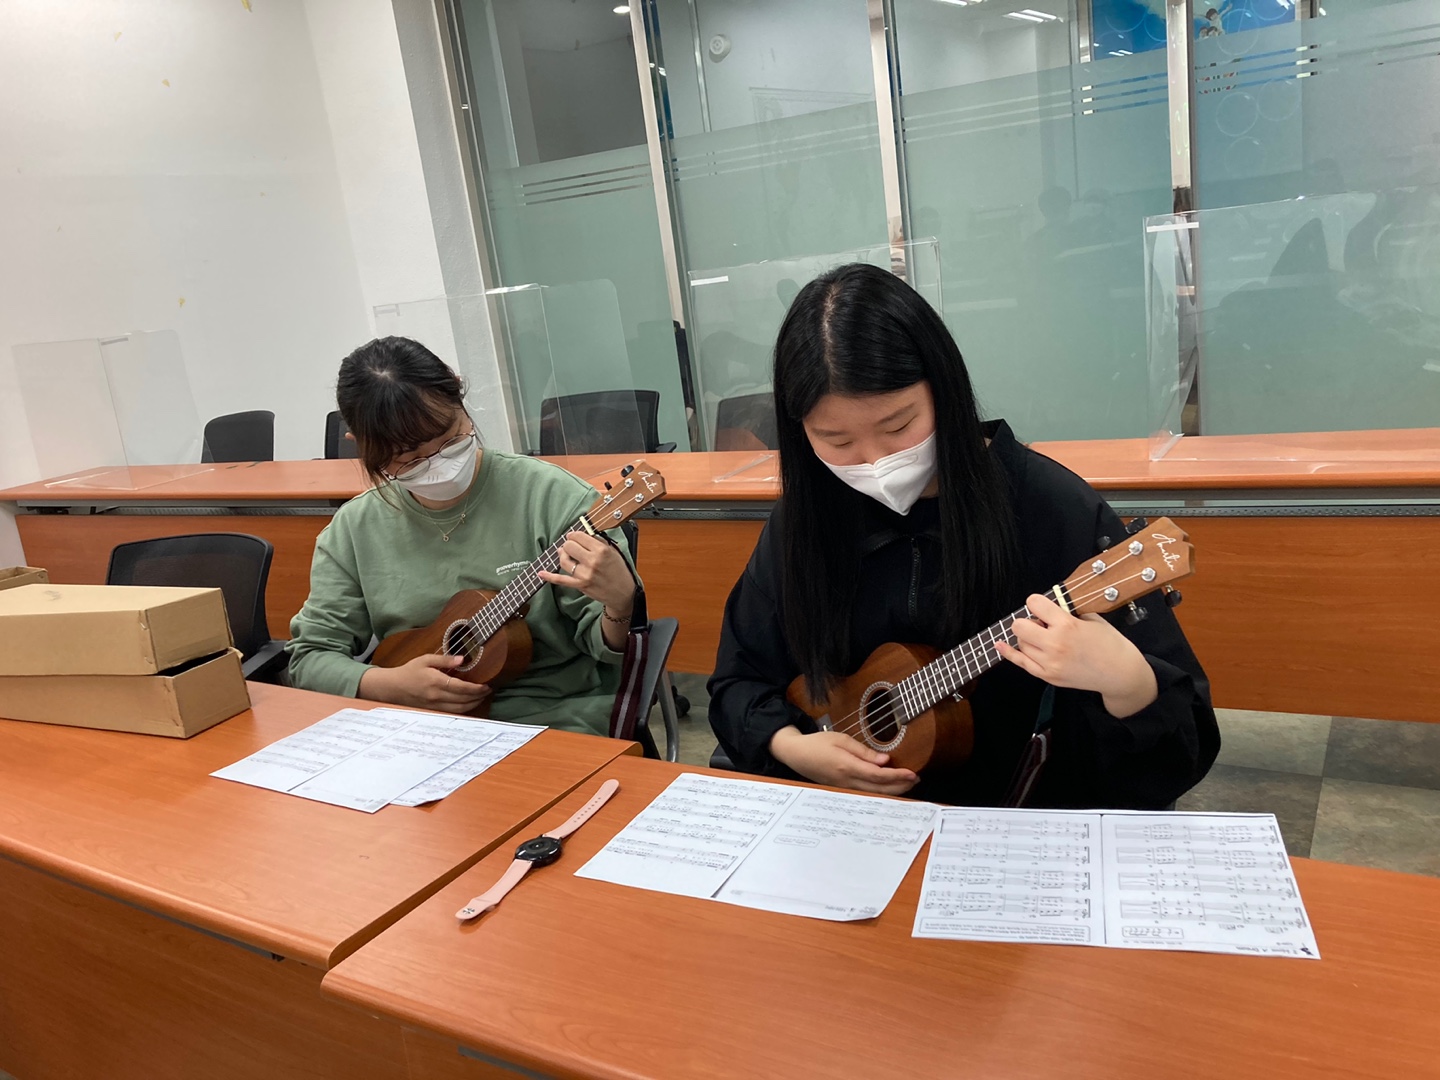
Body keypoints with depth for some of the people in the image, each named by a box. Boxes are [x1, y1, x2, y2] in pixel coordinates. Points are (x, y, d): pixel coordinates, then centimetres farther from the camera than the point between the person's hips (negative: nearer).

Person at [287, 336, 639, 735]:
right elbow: (310, 658, 7)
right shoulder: (354, 529, 2)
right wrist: (391, 684, -12)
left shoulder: (550, 496, -8)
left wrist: (620, 605, -29)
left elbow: (607, 646, -5)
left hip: (549, 722, -2)